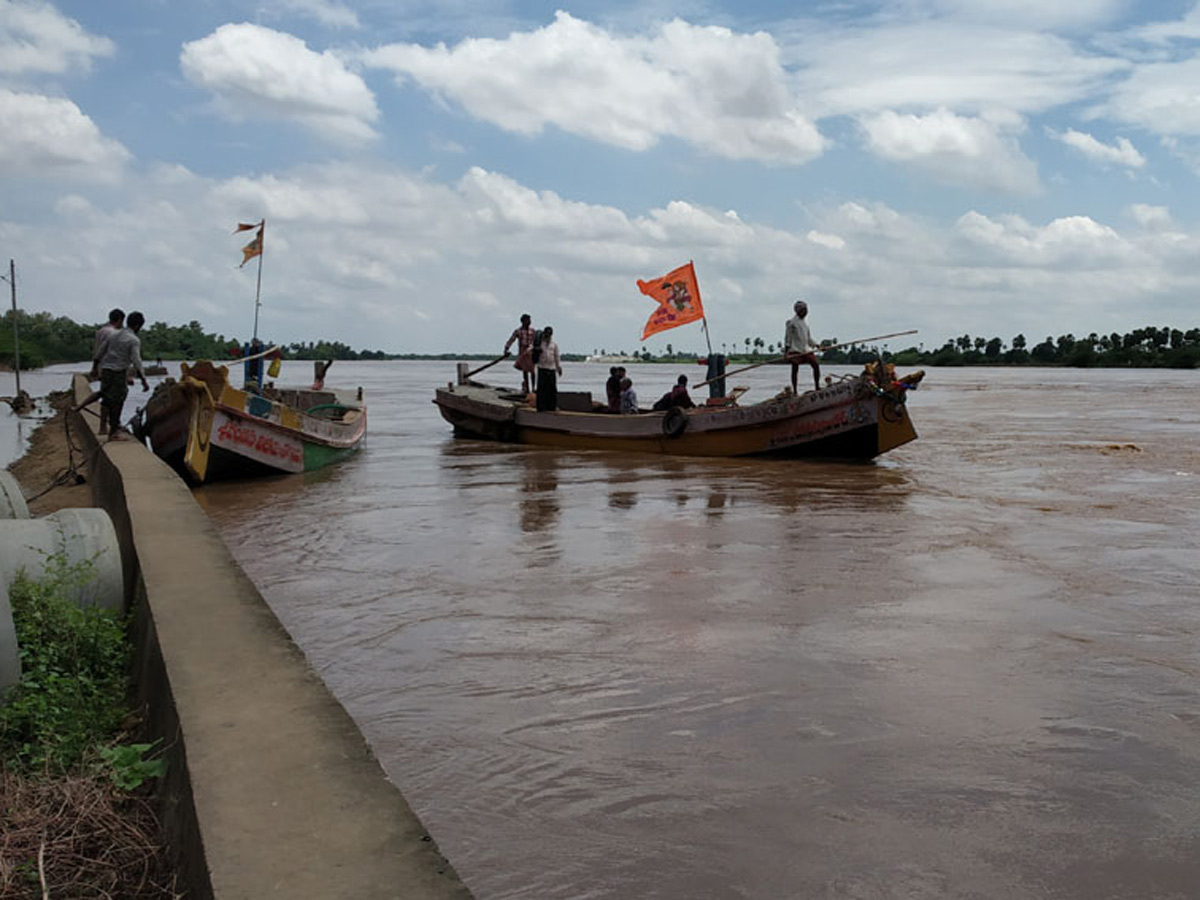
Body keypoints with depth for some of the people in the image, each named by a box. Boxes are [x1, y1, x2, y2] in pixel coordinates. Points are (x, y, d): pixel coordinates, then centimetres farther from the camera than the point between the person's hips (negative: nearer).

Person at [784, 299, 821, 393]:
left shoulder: (804, 322, 16)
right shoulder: (792, 322, -6)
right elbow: (788, 338, -8)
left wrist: (816, 346, 14)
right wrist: (786, 352, -14)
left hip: (806, 350, 7)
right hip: (795, 350, -7)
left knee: (816, 365, -4)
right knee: (795, 369, -2)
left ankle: (817, 387, 1)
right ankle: (794, 391, 5)